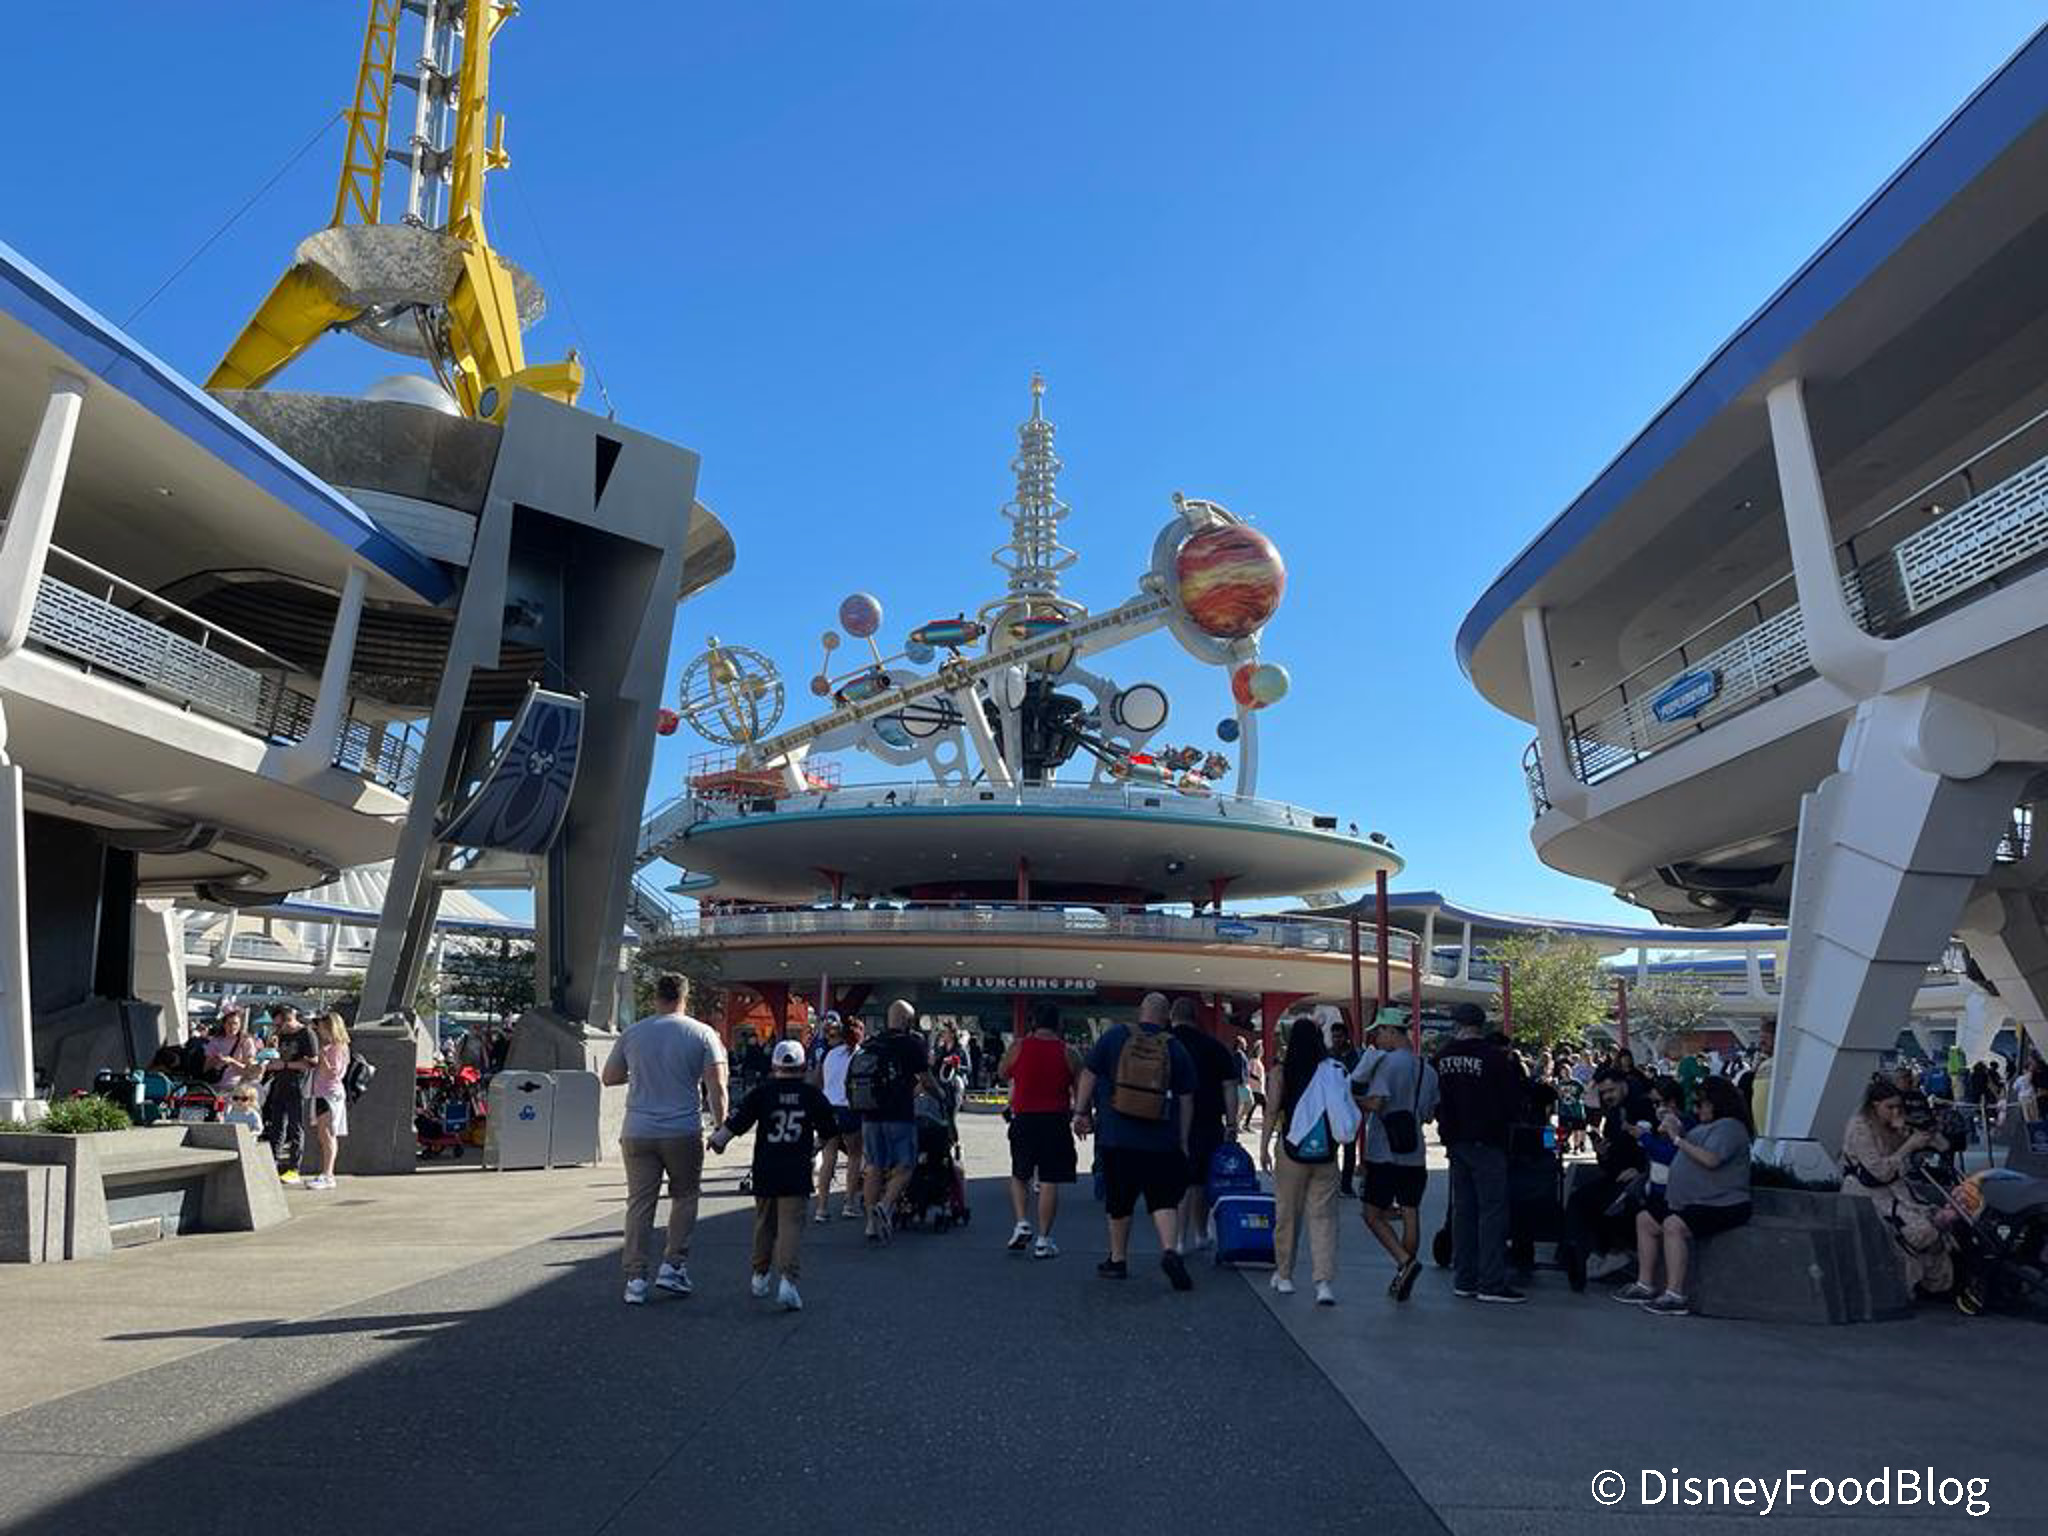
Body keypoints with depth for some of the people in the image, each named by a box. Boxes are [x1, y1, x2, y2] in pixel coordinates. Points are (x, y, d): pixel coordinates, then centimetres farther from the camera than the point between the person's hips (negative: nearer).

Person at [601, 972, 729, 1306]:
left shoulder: (632, 1033, 5)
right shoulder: (702, 1034, -3)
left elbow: (608, 1078, 15)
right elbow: (716, 1086, -9)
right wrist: (721, 1127, 0)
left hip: (637, 1133, 2)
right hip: (684, 1133, -2)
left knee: (639, 1203, 5)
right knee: (685, 1197, 16)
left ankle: (635, 1278, 5)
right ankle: (673, 1266, 11)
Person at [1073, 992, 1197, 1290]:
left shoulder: (1114, 1036, 1)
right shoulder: (1175, 1048, 3)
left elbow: (1088, 1075, 2)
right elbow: (1186, 1099, 4)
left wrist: (1082, 1112, 11)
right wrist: (1183, 1141, 10)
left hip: (1116, 1137, 0)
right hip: (1161, 1141, 0)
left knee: (1119, 1200, 12)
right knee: (1164, 1198, 4)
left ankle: (1117, 1260, 22)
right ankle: (1170, 1250, -16)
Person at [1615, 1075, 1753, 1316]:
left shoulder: (1729, 1126, -11)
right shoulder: (1706, 1126, 20)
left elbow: (1710, 1159, -26)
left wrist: (1678, 1138, -18)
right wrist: (1675, 1128, 8)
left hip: (1724, 1205, -11)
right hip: (1696, 1203, 11)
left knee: (1673, 1225, -30)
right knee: (1645, 1219, 5)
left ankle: (1675, 1296, -31)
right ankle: (1645, 1285, 4)